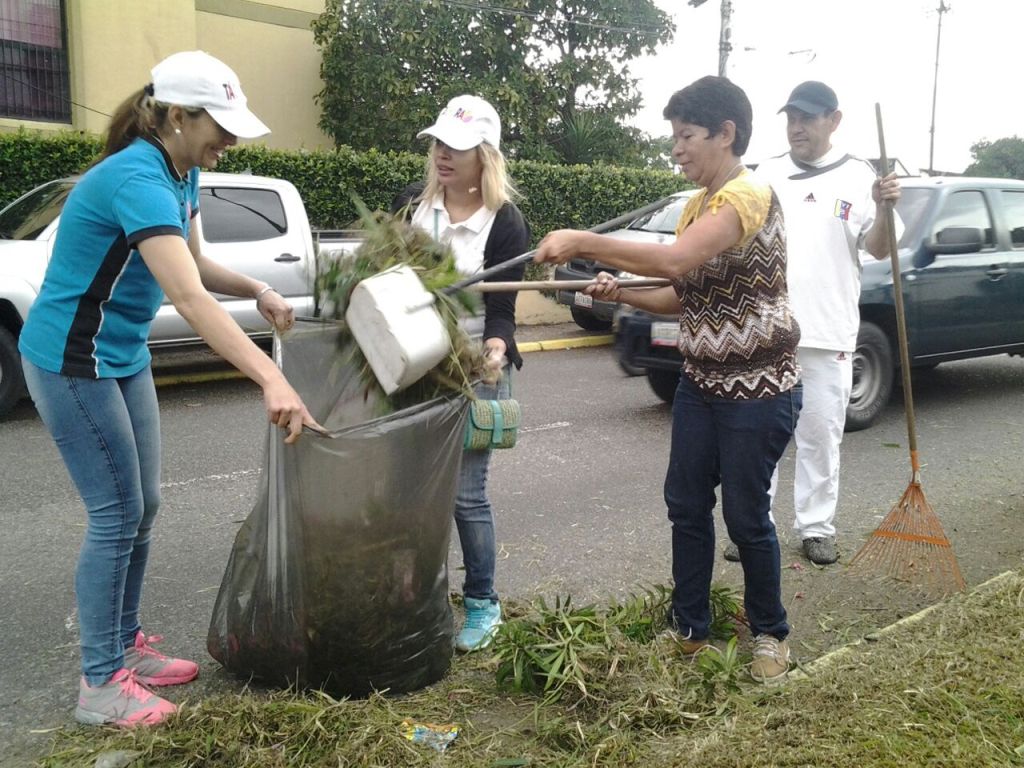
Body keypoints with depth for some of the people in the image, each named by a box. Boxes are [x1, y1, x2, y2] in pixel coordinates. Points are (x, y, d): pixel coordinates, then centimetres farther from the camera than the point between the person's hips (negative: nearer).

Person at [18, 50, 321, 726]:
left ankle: (125, 646, 28)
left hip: (123, 356, 9)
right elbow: (189, 297, -39)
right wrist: (272, 380, -46)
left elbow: (195, 266, 12)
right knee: (117, 514, -4)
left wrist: (260, 291, -7)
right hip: (71, 361, -9)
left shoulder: (182, 176, 2)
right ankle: (100, 686, 10)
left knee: (143, 506, 12)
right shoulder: (137, 180, -28)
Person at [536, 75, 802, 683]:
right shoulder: (698, 206, 9)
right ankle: (691, 628, 25)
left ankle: (771, 634, 25)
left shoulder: (749, 196, -20)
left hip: (759, 389, -8)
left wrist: (582, 242, -31)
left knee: (745, 514, 2)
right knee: (686, 504, 10)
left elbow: (675, 261, -35)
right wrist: (623, 293, -4)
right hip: (702, 381, 8)